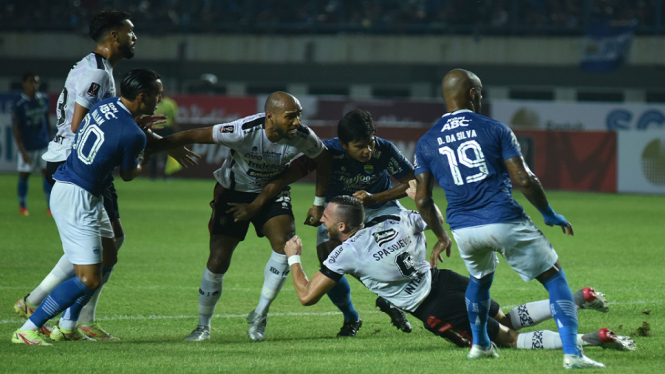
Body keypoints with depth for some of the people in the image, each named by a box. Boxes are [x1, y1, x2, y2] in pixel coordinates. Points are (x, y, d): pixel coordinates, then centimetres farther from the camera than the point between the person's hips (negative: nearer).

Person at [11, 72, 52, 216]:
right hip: (27, 147, -4)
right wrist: (23, 152, -17)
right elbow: (16, 129, -12)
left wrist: (50, 139, 15)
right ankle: (22, 207, 22)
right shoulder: (19, 106, -12)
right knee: (24, 176, 6)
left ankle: (50, 206, 2)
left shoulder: (44, 99, 3)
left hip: (44, 145, 4)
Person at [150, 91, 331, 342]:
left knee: (285, 244, -22)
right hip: (233, 193, -2)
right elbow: (194, 136, -25)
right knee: (218, 261, -7)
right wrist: (146, 149, -20)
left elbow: (324, 159, 0)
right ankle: (203, 326, 15)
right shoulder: (244, 131, -33)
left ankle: (259, 317, -6)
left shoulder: (302, 137, -23)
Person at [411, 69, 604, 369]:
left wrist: (441, 237, 24)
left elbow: (423, 200, 8)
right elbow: (523, 180, -5)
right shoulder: (494, 129, 0)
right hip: (504, 220, -4)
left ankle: (480, 345, 40)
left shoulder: (427, 143, 9)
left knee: (480, 279, 35)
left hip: (463, 228, 4)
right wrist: (549, 214, 9)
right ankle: (571, 353, -6)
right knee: (555, 279, 6)